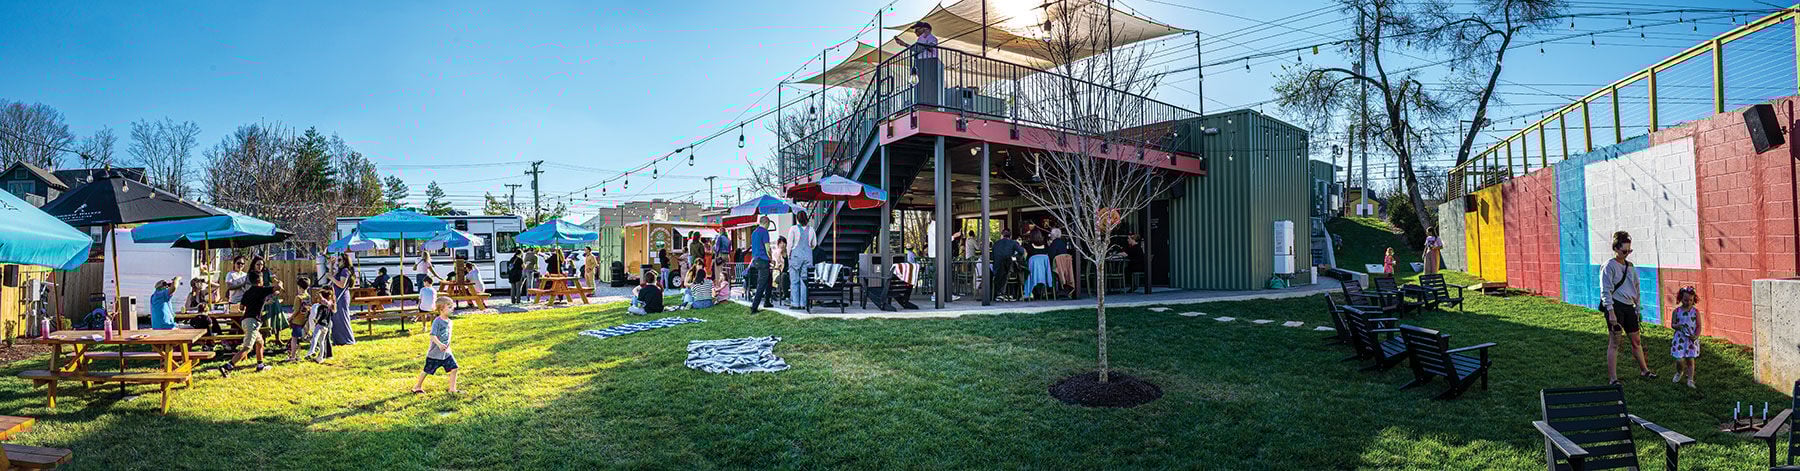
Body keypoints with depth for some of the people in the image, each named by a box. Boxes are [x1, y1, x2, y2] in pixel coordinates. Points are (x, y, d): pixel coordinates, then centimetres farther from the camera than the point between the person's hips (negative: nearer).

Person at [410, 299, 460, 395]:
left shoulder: (449, 322, 5)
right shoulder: (437, 321, -18)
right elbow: (432, 335, -28)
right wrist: (439, 344, -42)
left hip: (446, 352, 6)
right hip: (435, 352, -6)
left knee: (454, 368, -4)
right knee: (427, 371, 10)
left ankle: (452, 389, 3)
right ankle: (417, 387, 31)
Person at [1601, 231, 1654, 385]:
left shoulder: (1630, 266, 13)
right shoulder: (1609, 266, -9)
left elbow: (1636, 287, 21)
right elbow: (1606, 291, -14)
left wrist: (1637, 309, 19)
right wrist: (1611, 312, -20)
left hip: (1628, 307, 7)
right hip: (1615, 306, -7)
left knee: (1636, 340, 17)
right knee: (1614, 343, -3)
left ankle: (1644, 370, 35)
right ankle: (1613, 378, 1)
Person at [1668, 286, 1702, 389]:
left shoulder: (1695, 312, -1)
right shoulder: (1677, 311, -1)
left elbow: (1699, 326, 0)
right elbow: (1672, 324, 5)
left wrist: (1696, 336, -14)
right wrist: (1676, 326, -18)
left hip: (1691, 339, 0)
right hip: (1680, 338, 0)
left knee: (1690, 360, 4)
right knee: (1679, 360, -4)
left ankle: (1690, 380, 14)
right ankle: (1679, 372, 26)